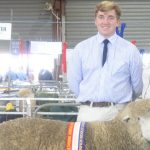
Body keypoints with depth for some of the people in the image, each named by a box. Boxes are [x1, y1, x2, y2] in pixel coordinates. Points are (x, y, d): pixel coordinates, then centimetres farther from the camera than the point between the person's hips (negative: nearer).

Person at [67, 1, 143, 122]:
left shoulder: (130, 50, 2)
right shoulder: (81, 48, 5)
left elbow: (137, 85, 11)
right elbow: (73, 81, 10)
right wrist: (89, 100, 11)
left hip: (118, 112, -1)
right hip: (88, 111, 1)